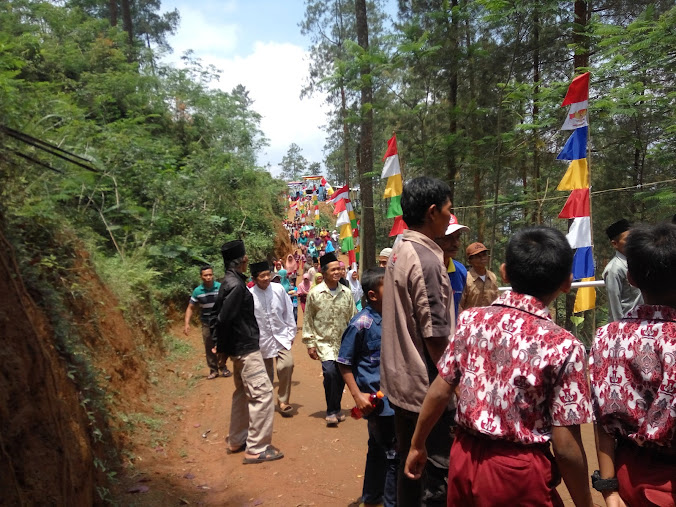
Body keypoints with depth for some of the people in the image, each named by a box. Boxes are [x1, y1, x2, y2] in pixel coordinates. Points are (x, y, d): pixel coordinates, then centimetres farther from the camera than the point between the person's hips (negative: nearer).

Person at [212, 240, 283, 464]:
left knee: (243, 392, 20)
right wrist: (223, 349, -11)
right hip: (246, 347, -10)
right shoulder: (236, 285, -20)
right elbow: (223, 319, -23)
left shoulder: (229, 282, 10)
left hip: (240, 347, 10)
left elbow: (220, 317, 14)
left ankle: (236, 441, 31)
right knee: (262, 393, -5)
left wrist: (222, 346, 14)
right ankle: (257, 448, 1)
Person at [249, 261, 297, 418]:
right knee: (266, 373, 11)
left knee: (287, 364, -17)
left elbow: (288, 312, 2)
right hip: (262, 339, 0)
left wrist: (291, 333, 4)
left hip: (281, 336, 0)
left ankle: (283, 401, 3)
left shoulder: (279, 289, -7)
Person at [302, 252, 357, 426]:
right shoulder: (315, 294, -5)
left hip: (344, 343, 3)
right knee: (329, 372, -20)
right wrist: (310, 343, -3)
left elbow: (353, 318, 8)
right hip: (324, 342, -3)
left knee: (341, 376, 7)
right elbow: (308, 320, -1)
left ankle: (336, 409, 30)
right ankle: (331, 411, -2)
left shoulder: (346, 292, 2)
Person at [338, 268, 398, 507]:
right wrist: (357, 395, -16)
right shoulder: (362, 323, -19)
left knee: (379, 448, 22)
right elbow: (344, 362, -12)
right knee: (394, 453, 2)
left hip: (393, 396, 7)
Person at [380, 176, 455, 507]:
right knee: (438, 473, 3)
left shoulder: (399, 251, 8)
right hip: (427, 386, -9)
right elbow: (435, 336, -21)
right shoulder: (426, 259, -19)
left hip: (401, 382, 9)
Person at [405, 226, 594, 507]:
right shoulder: (563, 346, -18)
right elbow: (565, 447, -15)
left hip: (464, 459, 4)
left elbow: (439, 392, 0)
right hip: (520, 471, -3)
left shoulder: (470, 320, -7)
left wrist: (417, 446, 13)